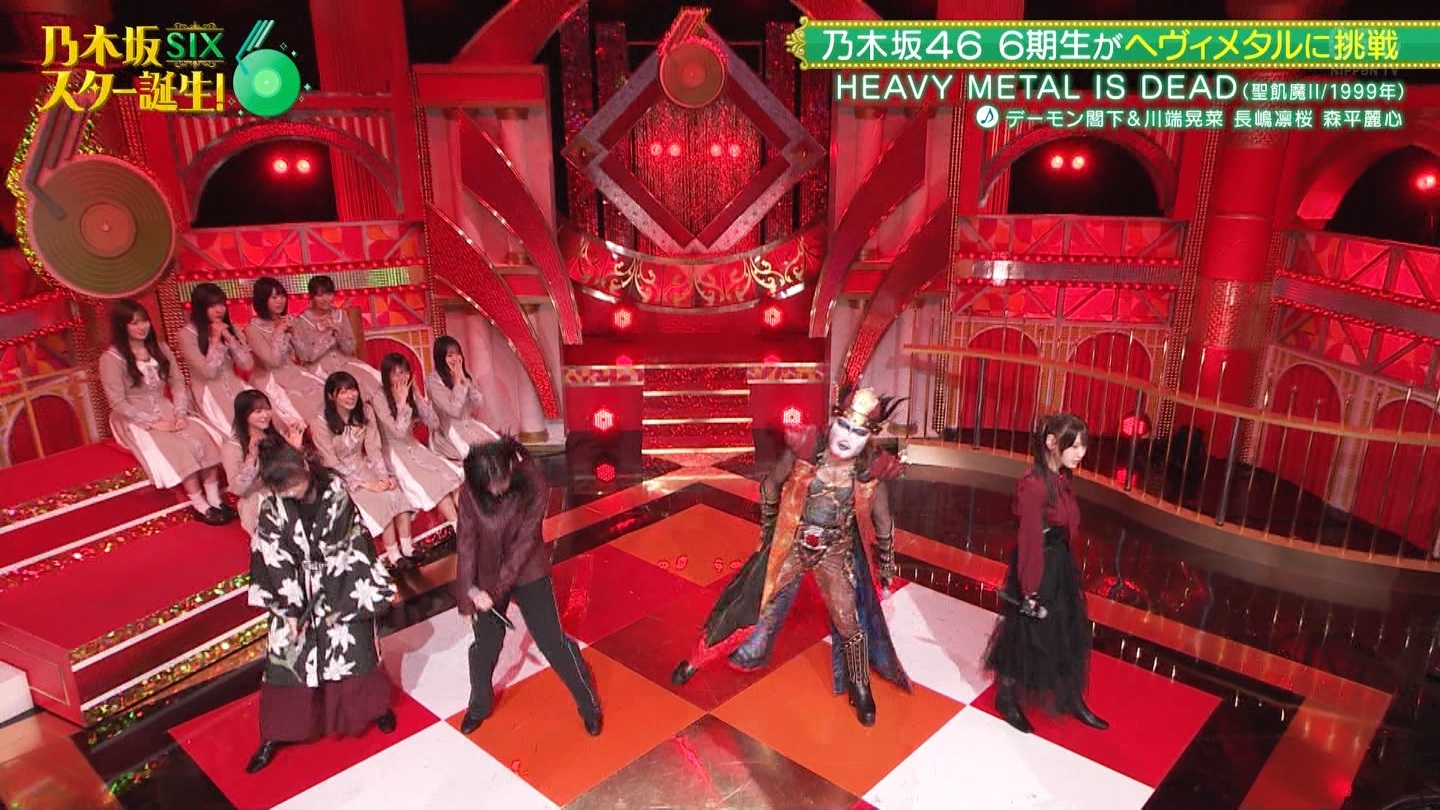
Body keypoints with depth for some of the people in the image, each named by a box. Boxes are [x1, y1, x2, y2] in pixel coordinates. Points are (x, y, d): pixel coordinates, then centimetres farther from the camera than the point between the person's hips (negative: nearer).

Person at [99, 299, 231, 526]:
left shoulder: (160, 349, 9)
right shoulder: (111, 359, -8)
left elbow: (177, 383, 7)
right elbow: (118, 403, -13)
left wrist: (180, 413, -10)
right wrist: (153, 422, -19)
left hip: (166, 411, 5)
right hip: (135, 420, -5)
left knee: (203, 437, -24)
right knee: (179, 447, -30)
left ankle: (214, 499, -23)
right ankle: (200, 505, -23)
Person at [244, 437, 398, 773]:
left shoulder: (335, 492, -19)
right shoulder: (271, 507, -14)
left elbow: (353, 548, -15)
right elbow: (273, 560, -10)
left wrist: (335, 605, -15)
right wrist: (287, 610, -14)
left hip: (342, 589, -1)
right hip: (296, 594, 1)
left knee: (356, 651, 12)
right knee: (286, 661, 7)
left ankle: (376, 705, 39)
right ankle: (274, 735, 26)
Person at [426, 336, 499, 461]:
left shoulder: (465, 373, 5)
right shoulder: (433, 379, -14)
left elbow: (479, 401, -4)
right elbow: (454, 410, -20)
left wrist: (464, 379, -12)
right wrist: (457, 381, -17)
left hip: (470, 425, 6)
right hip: (448, 431, -6)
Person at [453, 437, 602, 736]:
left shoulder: (533, 484, -23)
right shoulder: (470, 492, -16)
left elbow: (526, 540, -21)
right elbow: (466, 541, -14)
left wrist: (499, 587, -22)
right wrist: (470, 589, -23)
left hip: (528, 573, -2)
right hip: (486, 577, 2)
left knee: (553, 641, 3)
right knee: (485, 645, 14)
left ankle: (589, 704, 22)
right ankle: (479, 705, 42)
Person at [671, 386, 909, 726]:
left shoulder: (871, 473, -18)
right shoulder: (804, 451, -21)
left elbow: (883, 525, -1)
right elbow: (770, 487, -1)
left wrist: (887, 570, 7)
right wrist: (767, 531, 7)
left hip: (834, 554, 1)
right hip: (791, 546, 0)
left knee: (850, 623, 2)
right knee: (753, 608, 7)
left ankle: (860, 688, 30)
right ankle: (697, 660, 27)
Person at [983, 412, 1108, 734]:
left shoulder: (1061, 478, 0)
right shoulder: (1034, 484, -26)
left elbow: (1065, 528, 8)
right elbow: (1030, 542, -23)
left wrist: (1065, 563, 12)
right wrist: (1031, 590, -18)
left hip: (1060, 565, 8)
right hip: (1037, 568, -8)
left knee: (1069, 633, 21)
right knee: (1026, 635, 10)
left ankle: (1072, 700, 40)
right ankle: (1007, 698, 33)